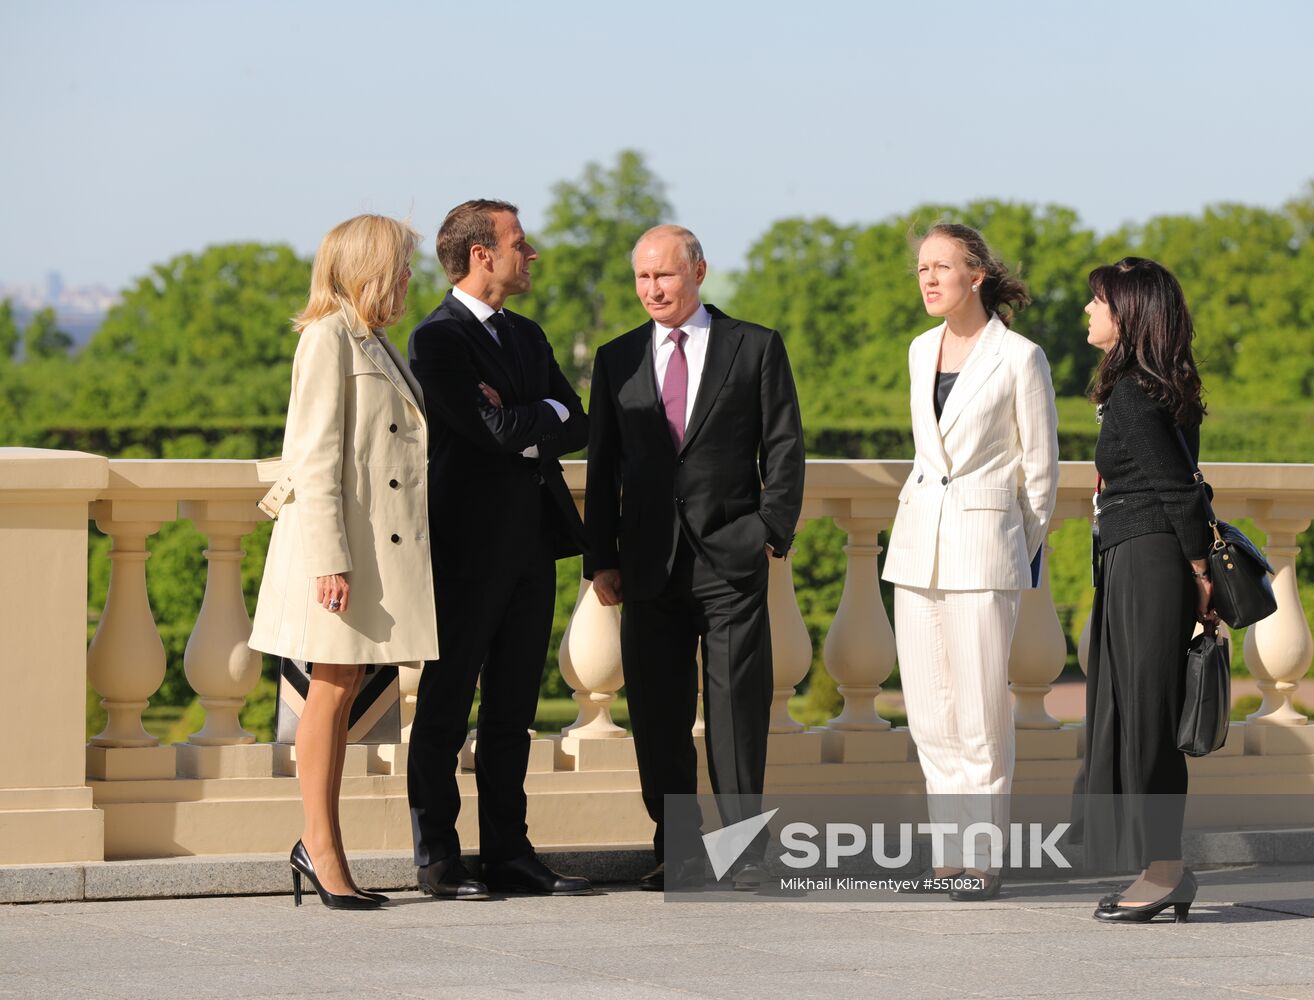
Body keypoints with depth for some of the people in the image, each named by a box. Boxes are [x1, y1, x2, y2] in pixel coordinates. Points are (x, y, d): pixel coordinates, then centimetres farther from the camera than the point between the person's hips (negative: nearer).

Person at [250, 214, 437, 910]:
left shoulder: (375, 344, 18)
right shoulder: (328, 337, -10)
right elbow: (316, 454, -16)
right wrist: (329, 558, -21)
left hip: (383, 541, 9)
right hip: (341, 541, -9)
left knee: (347, 691, 9)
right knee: (333, 690, -4)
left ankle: (321, 846, 12)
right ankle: (324, 853, 0)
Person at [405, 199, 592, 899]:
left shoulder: (527, 336, 18)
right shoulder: (438, 337, -8)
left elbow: (578, 429, 10)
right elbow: (497, 429, -19)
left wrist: (521, 433, -8)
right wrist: (548, 412, -1)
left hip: (532, 543, 8)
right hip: (469, 545, -8)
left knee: (513, 711, 9)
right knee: (445, 711, -1)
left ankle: (509, 854, 13)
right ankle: (438, 862, 2)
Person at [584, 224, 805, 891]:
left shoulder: (756, 348, 5)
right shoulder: (617, 360, 13)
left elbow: (783, 447, 4)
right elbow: (603, 468, 12)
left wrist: (773, 531, -7)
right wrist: (600, 559, 5)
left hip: (730, 555, -3)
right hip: (649, 563, 3)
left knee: (737, 705, -4)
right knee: (657, 711, 3)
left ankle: (742, 847, 0)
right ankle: (678, 850, 11)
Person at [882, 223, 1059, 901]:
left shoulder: (1019, 358, -7)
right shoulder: (921, 351, 11)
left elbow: (1041, 469, -1)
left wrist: (1019, 554, 4)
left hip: (984, 546, -6)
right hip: (917, 544, 6)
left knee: (981, 711, -5)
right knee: (928, 713, 6)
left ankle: (984, 859, 2)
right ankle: (953, 847, 14)